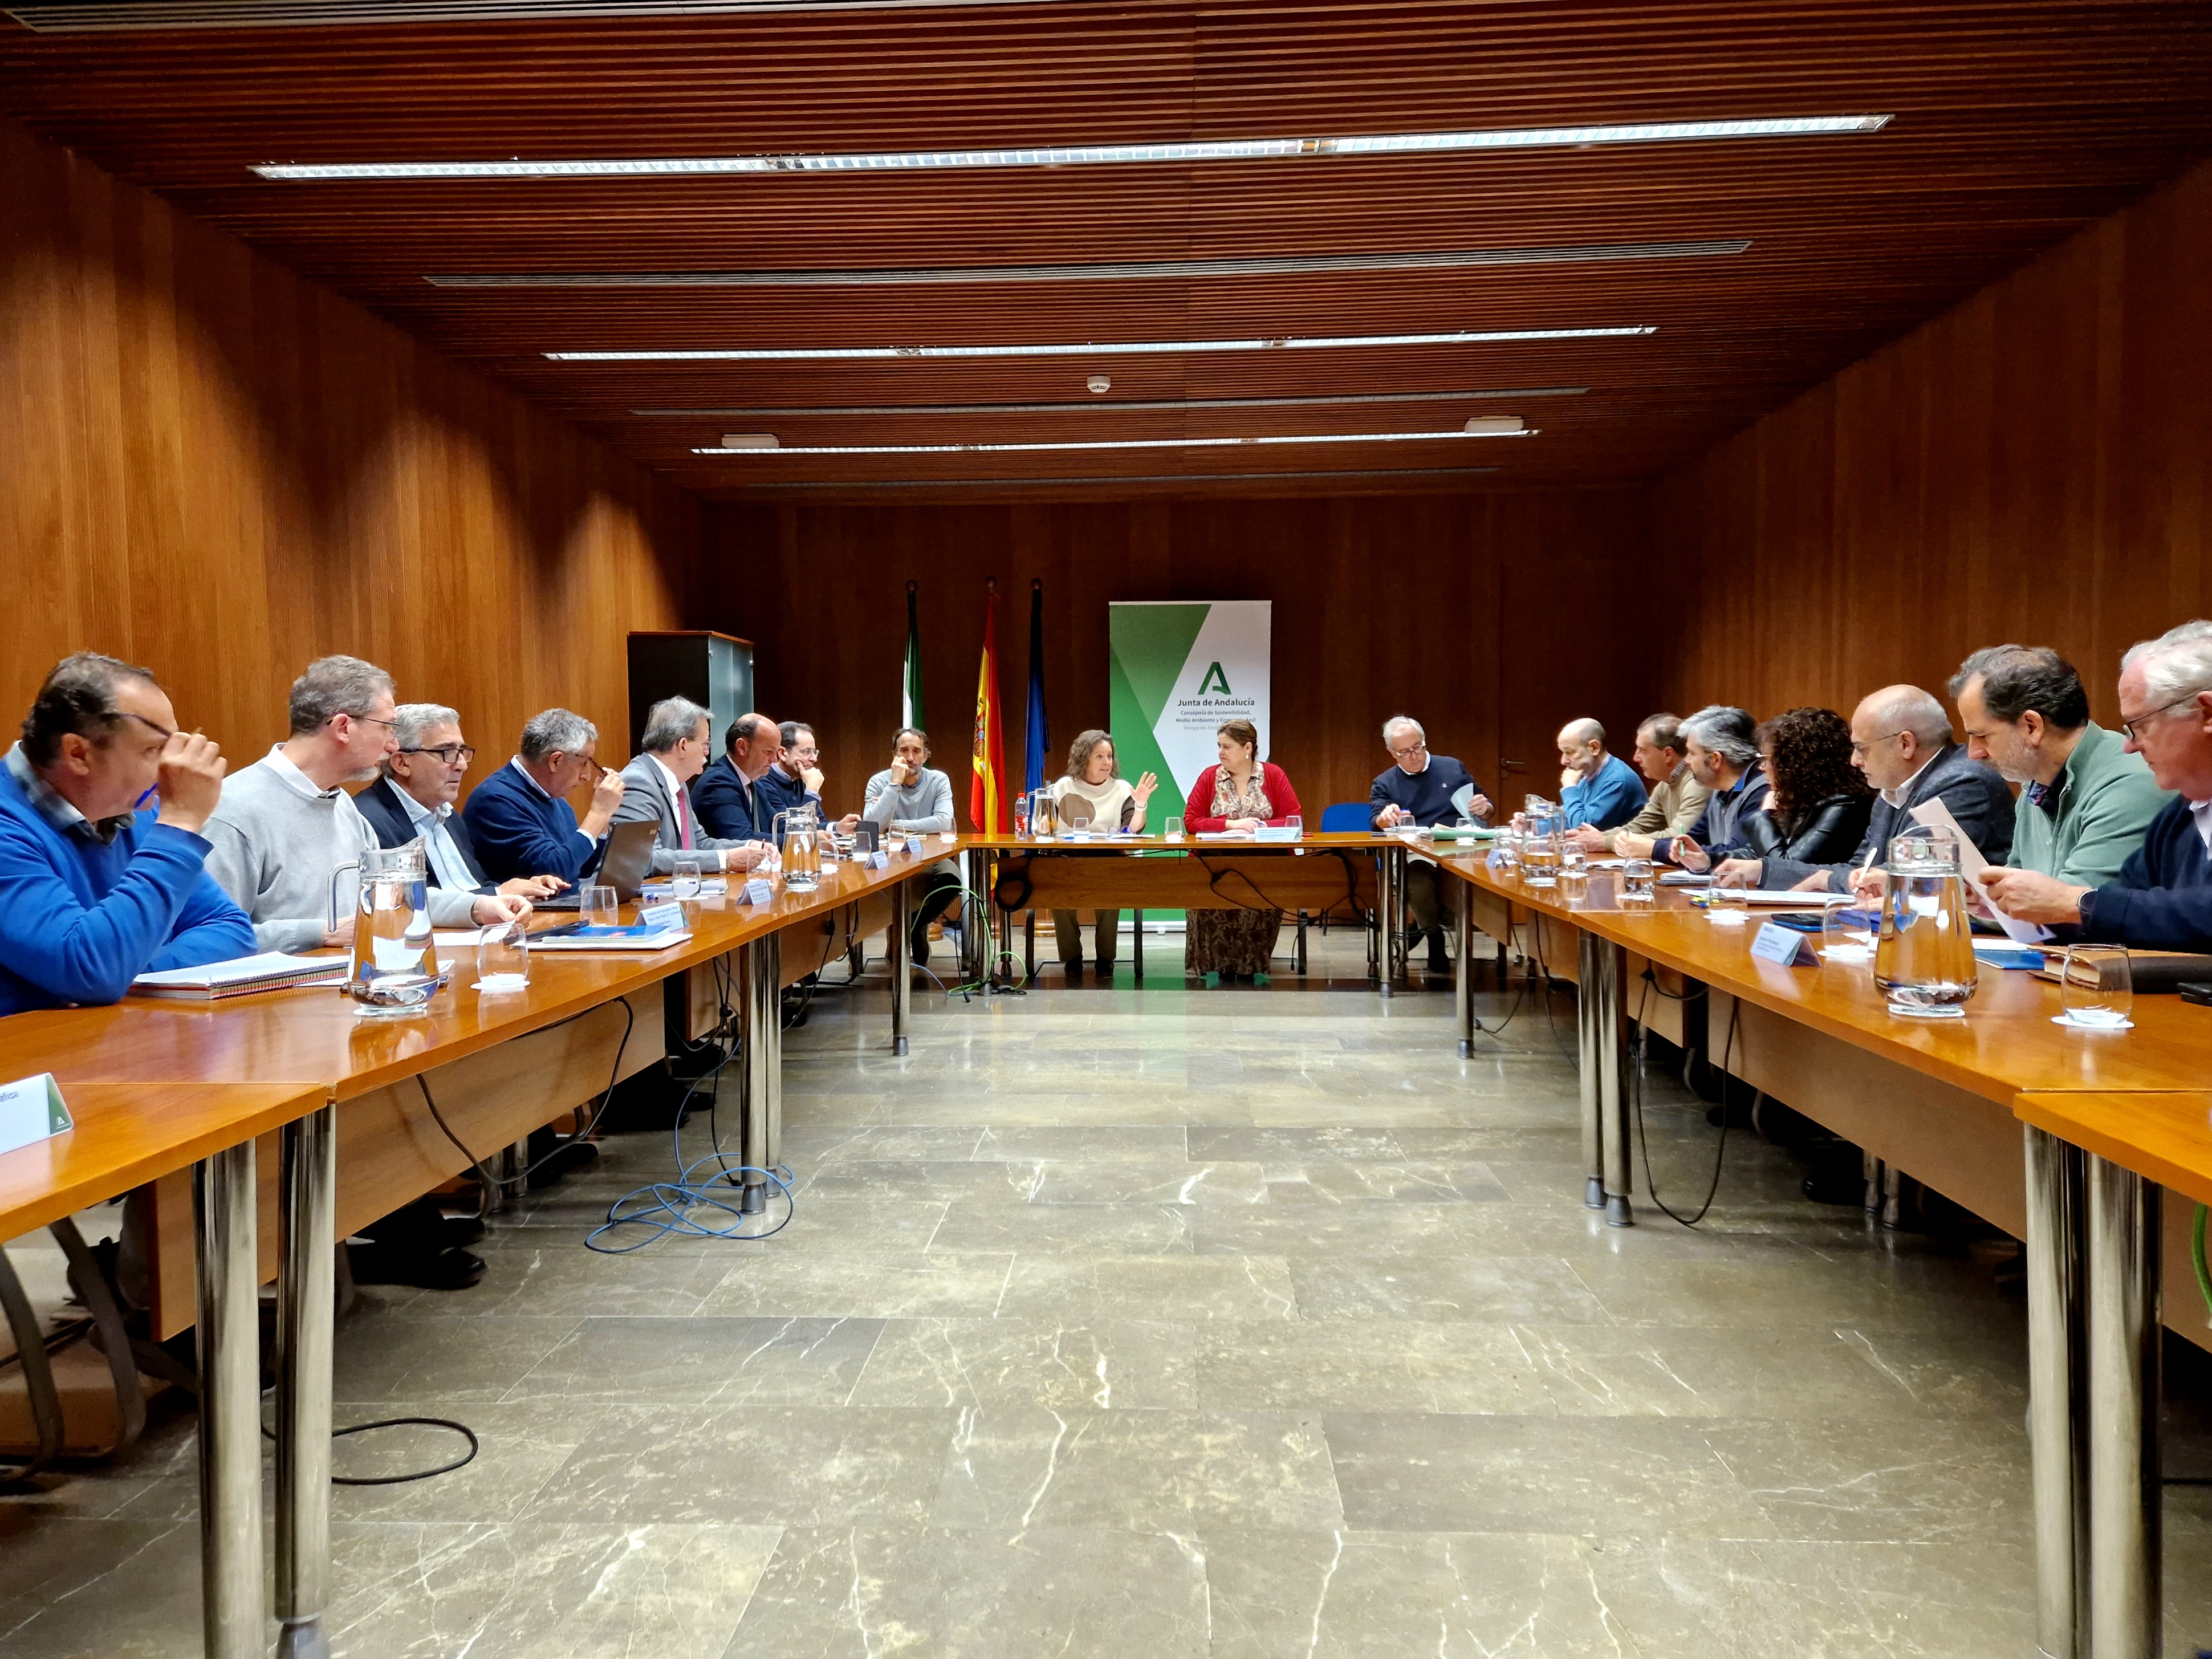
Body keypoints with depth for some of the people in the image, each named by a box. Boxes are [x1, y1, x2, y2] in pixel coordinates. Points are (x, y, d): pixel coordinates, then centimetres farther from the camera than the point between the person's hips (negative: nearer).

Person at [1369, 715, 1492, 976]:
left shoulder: (1453, 768, 21)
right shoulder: (1384, 783, 19)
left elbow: (1486, 811, 24)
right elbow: (1375, 822, 2)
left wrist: (1484, 808, -2)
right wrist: (1386, 817, -23)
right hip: (1413, 855, 0)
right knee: (1419, 885, -36)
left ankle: (1422, 926, -5)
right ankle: (1434, 936, -3)